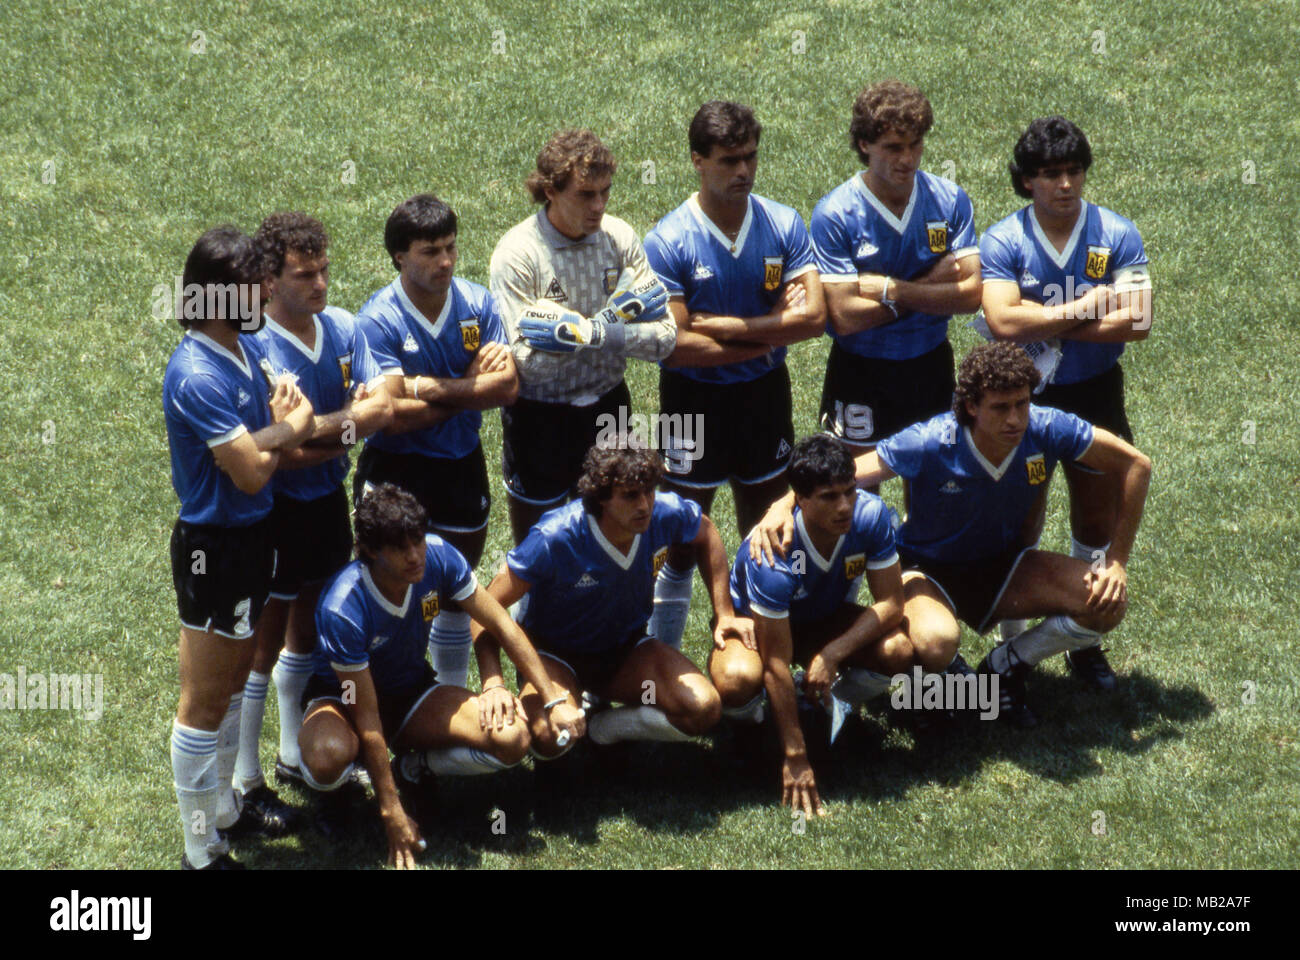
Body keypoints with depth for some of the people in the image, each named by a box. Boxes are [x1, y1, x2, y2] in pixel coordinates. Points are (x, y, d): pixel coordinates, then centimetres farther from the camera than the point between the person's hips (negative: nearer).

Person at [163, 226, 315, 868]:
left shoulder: (247, 348, 3)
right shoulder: (198, 376, -26)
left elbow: (285, 417, 5)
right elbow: (251, 471, -26)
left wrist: (281, 430, -18)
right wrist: (287, 429, -8)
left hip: (251, 534, 9)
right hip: (213, 545, -9)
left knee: (234, 678, 23)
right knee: (205, 701, 1)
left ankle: (225, 803, 39)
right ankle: (202, 852, 9)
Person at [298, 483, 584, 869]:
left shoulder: (438, 556, -21)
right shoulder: (343, 609, -33)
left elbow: (501, 625, -7)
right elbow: (367, 718, -29)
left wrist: (555, 701, -9)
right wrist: (392, 813, -29)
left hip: (411, 692, 4)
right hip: (342, 698, -4)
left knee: (513, 738, -22)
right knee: (329, 760, -41)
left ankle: (416, 765, 6)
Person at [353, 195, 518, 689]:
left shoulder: (478, 304, -4)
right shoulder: (378, 320, -16)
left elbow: (508, 386, -13)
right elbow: (394, 414, -24)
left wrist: (436, 388, -21)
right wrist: (470, 390, -15)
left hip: (462, 468, 4)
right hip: (395, 472, -4)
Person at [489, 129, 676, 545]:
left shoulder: (619, 238, -6)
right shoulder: (517, 254, -18)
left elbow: (663, 339, -10)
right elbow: (530, 360, -24)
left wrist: (591, 331, -25)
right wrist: (613, 317, -24)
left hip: (607, 409, 3)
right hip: (541, 417, -3)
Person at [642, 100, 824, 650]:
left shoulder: (784, 226, -4)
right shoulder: (668, 242, -15)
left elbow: (813, 316, -14)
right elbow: (674, 346, -19)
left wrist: (722, 325, -19)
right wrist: (767, 334, -14)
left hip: (765, 395, 3)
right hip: (694, 399, -3)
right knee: (683, 538, 5)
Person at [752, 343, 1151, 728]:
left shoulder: (1047, 430, -21)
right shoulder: (930, 446, -28)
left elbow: (1135, 464, -9)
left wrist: (1117, 562, -12)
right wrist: (783, 506, -44)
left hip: (1001, 566, 4)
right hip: (927, 570, -4)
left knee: (1108, 603, -18)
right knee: (936, 640, -39)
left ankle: (1006, 666, 5)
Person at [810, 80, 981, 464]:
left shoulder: (950, 200, -5)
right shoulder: (833, 215, -16)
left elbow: (970, 295, -12)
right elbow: (846, 317, -21)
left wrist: (890, 289, -19)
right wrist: (929, 285, -16)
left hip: (931, 365, 3)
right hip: (860, 371, -3)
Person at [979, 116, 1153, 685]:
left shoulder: (1116, 236, -6)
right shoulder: (1002, 243, -10)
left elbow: (1137, 321, -17)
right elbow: (1003, 322, -25)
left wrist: (1046, 324, -20)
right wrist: (1086, 307, -20)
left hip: (1095, 394, 2)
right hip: (1024, 397, -2)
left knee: (1099, 519, 10)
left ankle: (1084, 642, 27)